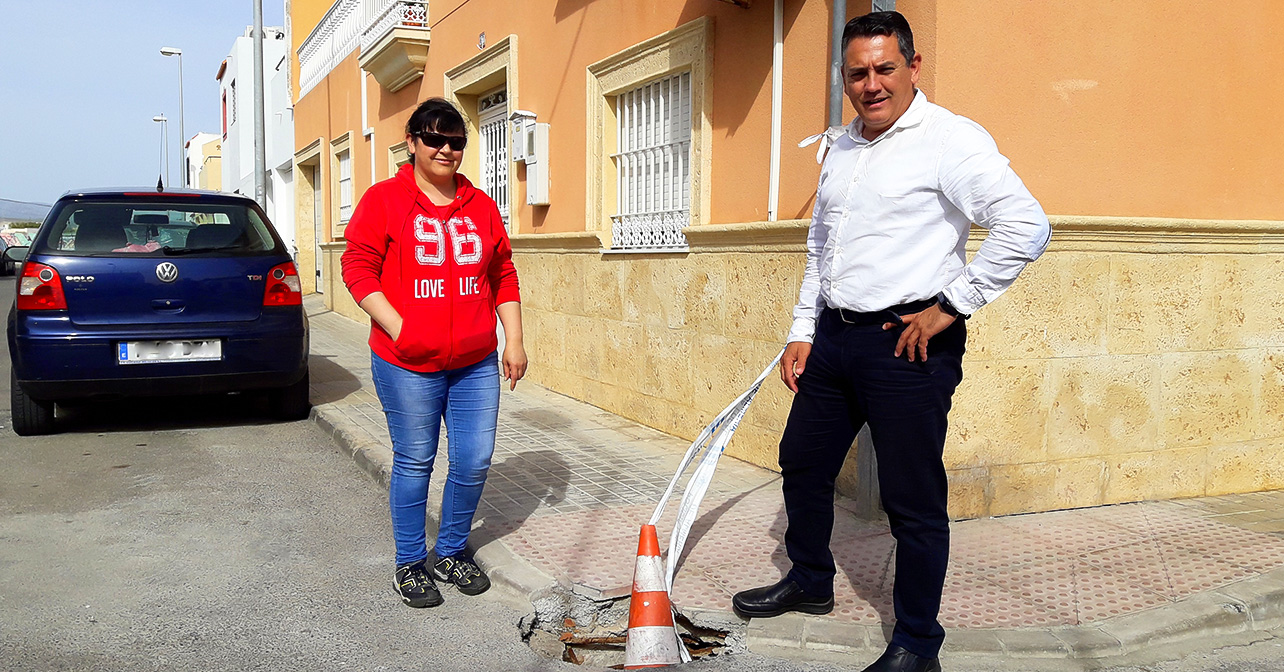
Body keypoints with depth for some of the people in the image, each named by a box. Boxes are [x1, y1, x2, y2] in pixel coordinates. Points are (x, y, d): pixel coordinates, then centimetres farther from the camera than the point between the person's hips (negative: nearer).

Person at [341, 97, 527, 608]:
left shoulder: (480, 206, 11)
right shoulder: (384, 200, -2)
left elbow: (503, 276, 14)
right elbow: (358, 268, -6)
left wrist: (513, 340, 9)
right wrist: (398, 327, -15)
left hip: (476, 364, 4)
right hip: (407, 363, -4)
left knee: (475, 461, 7)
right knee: (414, 462, 6)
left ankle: (450, 552, 28)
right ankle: (410, 564, 23)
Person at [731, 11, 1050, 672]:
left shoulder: (949, 139, -10)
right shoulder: (840, 148, 15)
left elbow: (1026, 225, -19)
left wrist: (950, 304, -15)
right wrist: (802, 332, 17)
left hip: (908, 343, -8)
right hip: (834, 337, 8)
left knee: (913, 500, 0)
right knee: (802, 463, 19)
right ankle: (809, 581, 41)